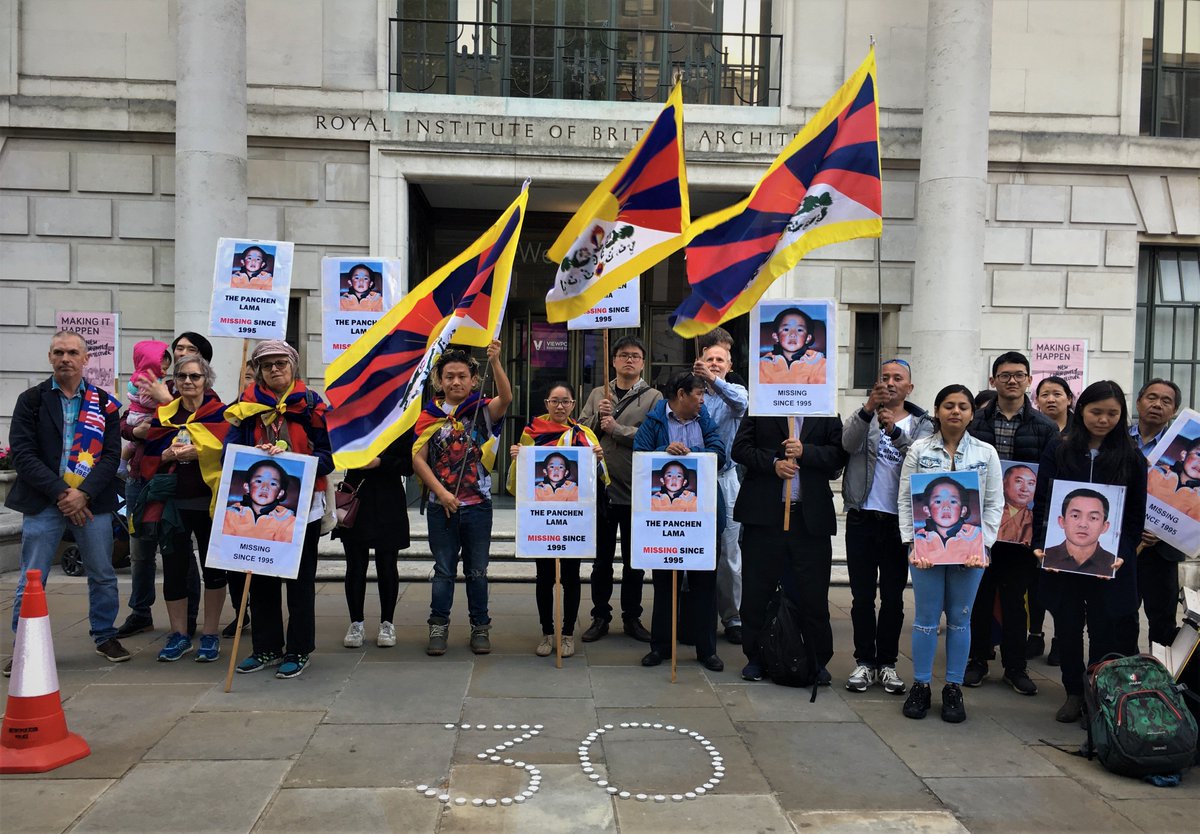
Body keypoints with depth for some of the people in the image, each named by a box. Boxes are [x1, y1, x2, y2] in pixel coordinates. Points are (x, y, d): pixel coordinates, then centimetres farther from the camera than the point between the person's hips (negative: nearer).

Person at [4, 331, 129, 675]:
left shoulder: (104, 403, 6)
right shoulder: (31, 400, 4)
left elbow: (112, 455, 0)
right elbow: (23, 454, -4)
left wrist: (83, 494, -13)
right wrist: (60, 494, -13)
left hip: (92, 501, 1)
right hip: (42, 503, -1)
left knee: (103, 575, 9)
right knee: (31, 579, 3)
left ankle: (105, 635, 25)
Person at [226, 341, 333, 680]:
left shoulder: (311, 404, -2)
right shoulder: (247, 405, 6)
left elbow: (327, 457, -6)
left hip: (301, 504, -3)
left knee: (300, 579, 5)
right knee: (261, 578, 10)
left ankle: (299, 650, 16)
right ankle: (266, 647, 24)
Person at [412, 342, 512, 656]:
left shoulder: (483, 410, -1)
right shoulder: (430, 415, 2)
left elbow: (506, 398, -22)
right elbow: (418, 459, -1)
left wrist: (495, 362, -36)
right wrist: (442, 493, -10)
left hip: (477, 504, 0)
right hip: (441, 505, 1)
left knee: (477, 570, 10)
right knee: (444, 570, 10)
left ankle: (480, 627, 23)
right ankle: (438, 627, 21)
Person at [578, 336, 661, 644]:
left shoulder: (653, 397, 0)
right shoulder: (598, 394, 11)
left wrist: (616, 428, -15)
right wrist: (598, 417, -11)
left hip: (636, 490, -2)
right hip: (601, 487, 2)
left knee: (634, 560, 9)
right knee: (602, 558, 11)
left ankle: (632, 617, 22)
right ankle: (600, 616, 22)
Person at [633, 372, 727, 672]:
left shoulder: (705, 421, 9)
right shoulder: (654, 421, 2)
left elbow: (718, 454, -5)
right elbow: (639, 456, -10)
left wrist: (688, 452, -16)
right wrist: (666, 452, -25)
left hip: (702, 513, 2)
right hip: (663, 512, -2)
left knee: (704, 580, 7)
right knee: (663, 579, 9)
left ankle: (706, 648, 18)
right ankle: (661, 644, 22)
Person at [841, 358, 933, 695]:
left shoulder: (922, 424, 6)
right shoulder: (864, 415, 5)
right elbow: (848, 443, -16)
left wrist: (895, 431, -29)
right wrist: (868, 409, -30)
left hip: (899, 521, 0)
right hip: (862, 518, 0)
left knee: (893, 597, 8)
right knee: (862, 595, 6)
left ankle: (887, 663, 21)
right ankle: (864, 661, 18)